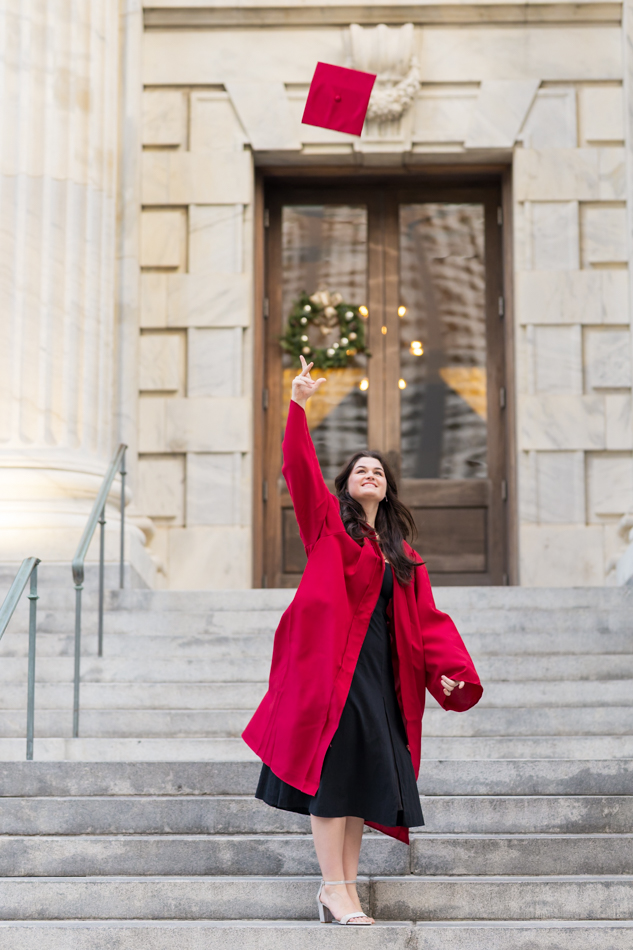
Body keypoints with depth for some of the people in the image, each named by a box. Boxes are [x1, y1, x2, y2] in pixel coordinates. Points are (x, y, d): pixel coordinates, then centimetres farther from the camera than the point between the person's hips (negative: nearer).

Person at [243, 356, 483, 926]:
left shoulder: (404, 554, 18)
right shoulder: (329, 522, 7)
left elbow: (428, 618, 11)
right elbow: (301, 469, -6)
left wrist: (452, 671, -3)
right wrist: (299, 406, -15)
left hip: (381, 674, 5)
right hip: (332, 664, -5)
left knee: (365, 780, 4)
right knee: (334, 773, -8)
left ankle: (339, 886, 11)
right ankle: (337, 888, -5)